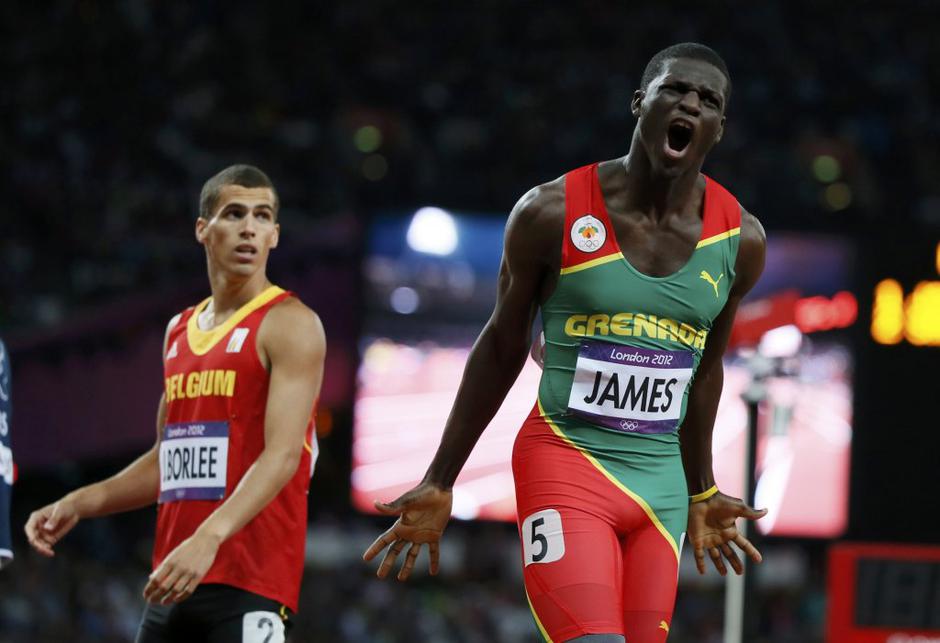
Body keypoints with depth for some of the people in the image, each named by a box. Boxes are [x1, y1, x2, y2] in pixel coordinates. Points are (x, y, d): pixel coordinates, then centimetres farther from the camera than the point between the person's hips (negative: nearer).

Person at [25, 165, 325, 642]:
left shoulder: (289, 325, -6)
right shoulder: (179, 332, 18)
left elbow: (283, 454, -18)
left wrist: (209, 538, -31)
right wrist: (80, 504, 16)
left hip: (250, 584, -8)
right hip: (173, 581, 8)